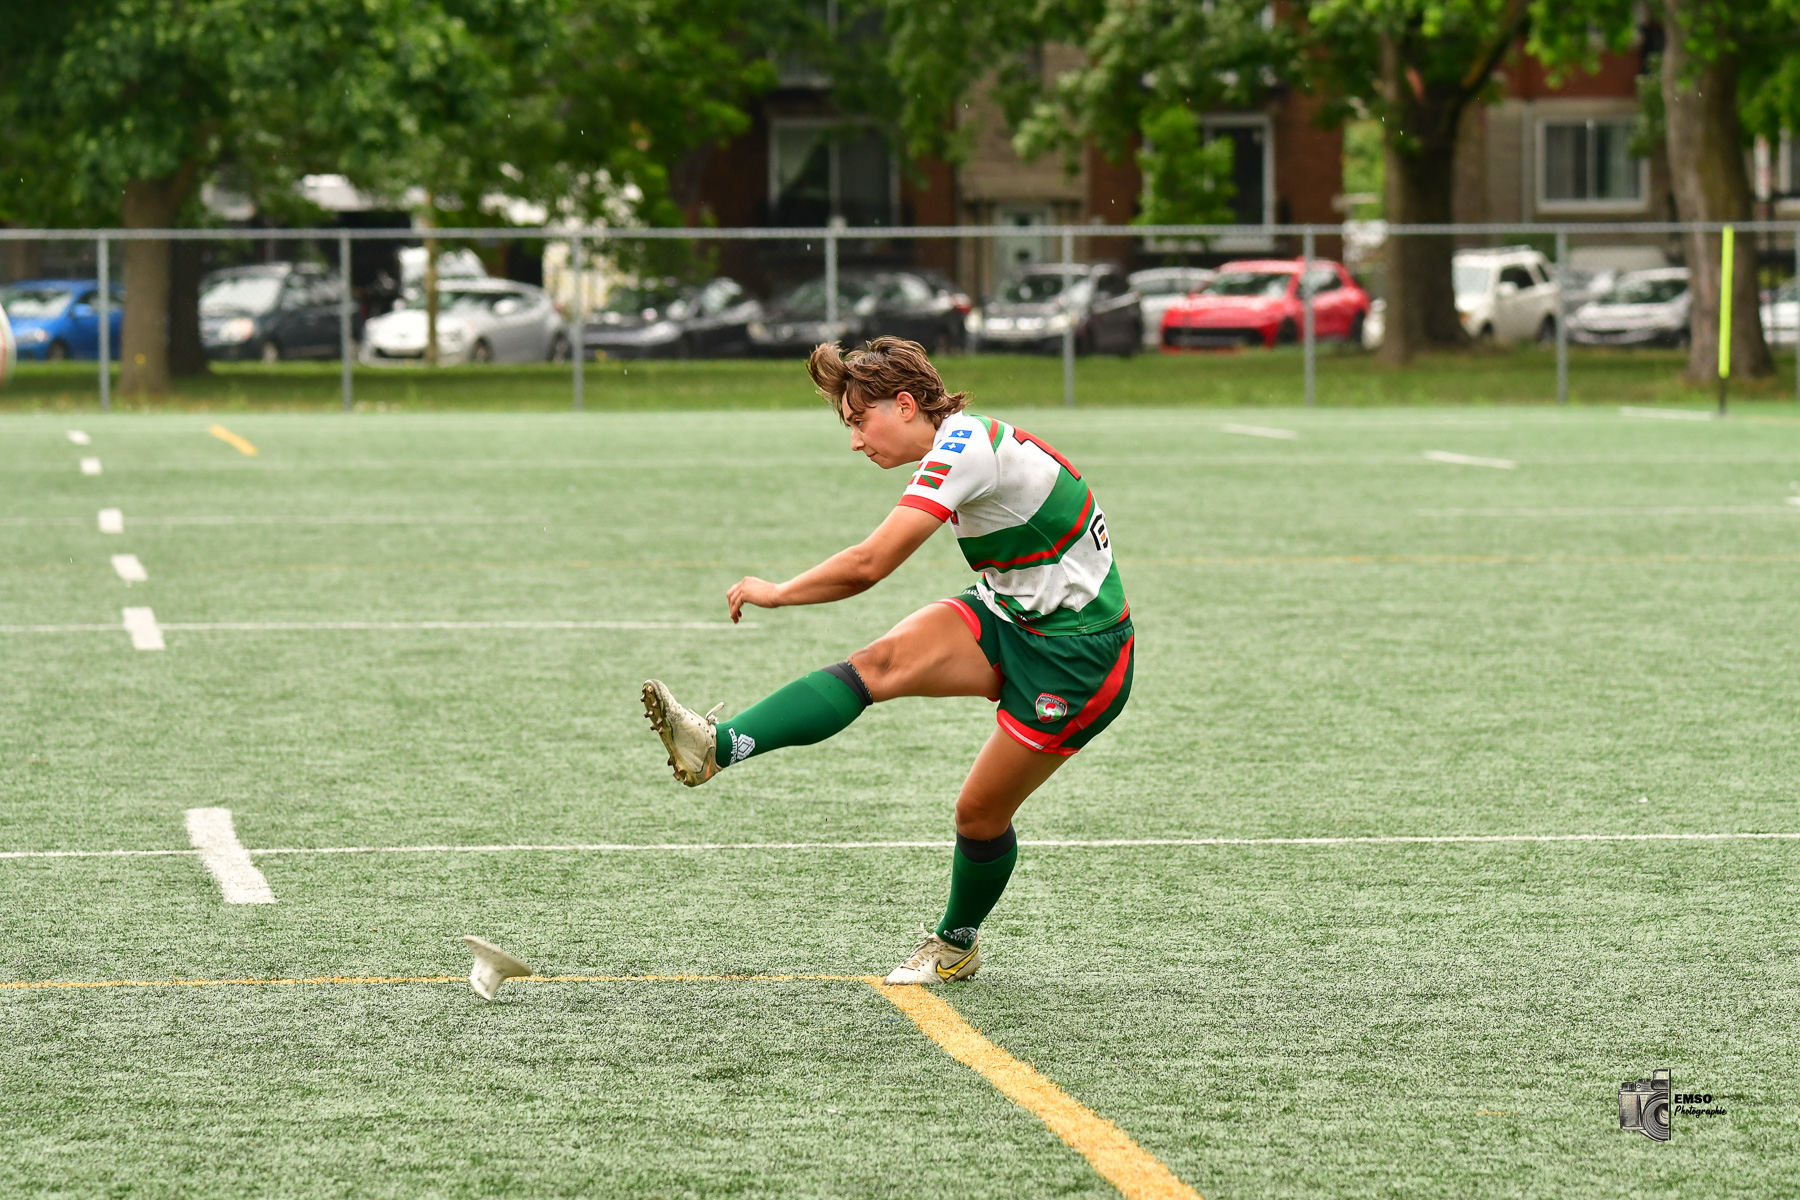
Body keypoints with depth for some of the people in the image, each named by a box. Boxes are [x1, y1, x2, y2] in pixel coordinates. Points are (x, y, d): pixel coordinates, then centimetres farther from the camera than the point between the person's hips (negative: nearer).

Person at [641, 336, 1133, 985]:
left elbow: (868, 564, -28)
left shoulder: (963, 447, -24)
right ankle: (718, 747, -30)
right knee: (881, 661, -17)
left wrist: (776, 592, -16)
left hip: (1077, 656, -8)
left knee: (981, 813, -2)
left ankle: (956, 945, 24)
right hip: (1007, 617, 8)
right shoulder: (968, 442, 5)